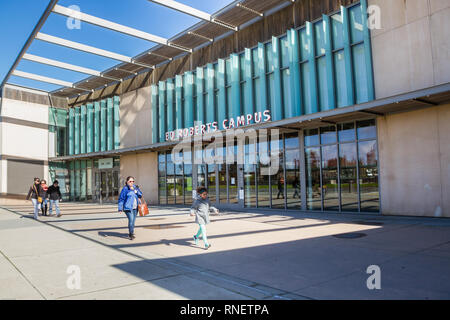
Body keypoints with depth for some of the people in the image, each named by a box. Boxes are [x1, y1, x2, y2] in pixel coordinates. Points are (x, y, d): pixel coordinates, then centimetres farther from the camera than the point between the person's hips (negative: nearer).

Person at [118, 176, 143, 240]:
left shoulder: (135, 187, 11)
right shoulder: (125, 189, -6)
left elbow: (140, 195, 7)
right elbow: (121, 199, -7)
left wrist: (134, 190, -9)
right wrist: (120, 209, -11)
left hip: (135, 208, 6)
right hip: (128, 208, -6)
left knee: (133, 220, 10)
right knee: (131, 220, -15)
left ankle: (130, 233, 24)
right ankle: (131, 234, -7)